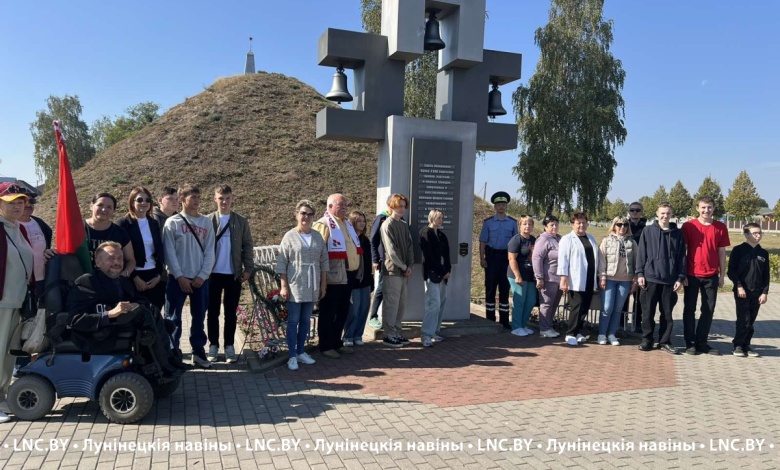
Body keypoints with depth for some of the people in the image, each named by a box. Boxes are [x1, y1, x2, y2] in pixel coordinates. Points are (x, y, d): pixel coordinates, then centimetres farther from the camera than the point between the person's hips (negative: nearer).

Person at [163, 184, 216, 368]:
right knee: (174, 318, 3)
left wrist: (202, 275, -7)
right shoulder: (172, 222, -1)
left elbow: (209, 252, 3)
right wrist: (180, 277, -12)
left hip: (200, 279, 3)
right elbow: (169, 252, -6)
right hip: (178, 278, -2)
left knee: (199, 317, 10)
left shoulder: (206, 222, 6)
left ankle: (199, 351, 21)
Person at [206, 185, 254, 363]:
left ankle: (229, 346, 15)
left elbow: (247, 246, 4)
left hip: (234, 274, 0)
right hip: (213, 273, 0)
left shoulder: (241, 221, 4)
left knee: (230, 313, 7)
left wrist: (248, 268, -3)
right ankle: (213, 345, 19)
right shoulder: (207, 220, 1)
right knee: (213, 312, 8)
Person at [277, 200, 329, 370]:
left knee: (305, 320, 11)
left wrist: (323, 284, 8)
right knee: (293, 321, 1)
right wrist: (284, 286, -10)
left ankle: (301, 352, 24)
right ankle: (292, 356, 9)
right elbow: (281, 263, -5)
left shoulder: (318, 236, 7)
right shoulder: (290, 236, -4)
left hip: (312, 286, 4)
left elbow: (323, 262, 11)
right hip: (294, 285, -4)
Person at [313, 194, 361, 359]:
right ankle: (326, 346, 12)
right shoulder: (323, 224, -12)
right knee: (328, 313, 3)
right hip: (333, 276, -9)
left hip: (349, 275, 9)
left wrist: (355, 268, 21)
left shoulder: (347, 222, 16)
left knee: (342, 312, 16)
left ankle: (337, 342, 28)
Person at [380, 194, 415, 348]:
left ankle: (397, 332, 20)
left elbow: (410, 246, 11)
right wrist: (404, 267, -11)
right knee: (391, 303, -2)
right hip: (392, 271, -7)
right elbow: (391, 250, -14)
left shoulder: (404, 225, 13)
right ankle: (389, 335, 6)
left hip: (403, 271, 7)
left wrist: (410, 266, -2)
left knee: (401, 303, 12)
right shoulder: (387, 225, -9)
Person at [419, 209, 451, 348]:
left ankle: (435, 331, 17)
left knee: (441, 303, 8)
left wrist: (448, 269, -1)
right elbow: (429, 256, -13)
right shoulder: (425, 232, -7)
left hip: (442, 273, 8)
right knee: (434, 303, -14)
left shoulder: (441, 234, 16)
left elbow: (446, 253, 15)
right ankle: (427, 336, -12)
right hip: (432, 273, -8)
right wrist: (442, 271, -12)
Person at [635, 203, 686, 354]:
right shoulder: (648, 231, 2)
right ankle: (646, 340, 15)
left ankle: (665, 341, 18)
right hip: (650, 278, -1)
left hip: (670, 280, 1)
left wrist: (680, 278, 0)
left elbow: (682, 257, 5)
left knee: (667, 313, 7)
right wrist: (640, 273, -3)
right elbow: (641, 254, 2)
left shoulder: (678, 233, 5)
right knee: (648, 312, 5)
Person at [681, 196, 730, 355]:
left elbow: (722, 252, 8)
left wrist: (722, 275, 6)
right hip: (692, 275, -2)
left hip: (711, 276, 2)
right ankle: (690, 343, 13)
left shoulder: (720, 227, 3)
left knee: (708, 310, 7)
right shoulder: (688, 226, -3)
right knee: (689, 309, 4)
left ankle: (702, 343, 17)